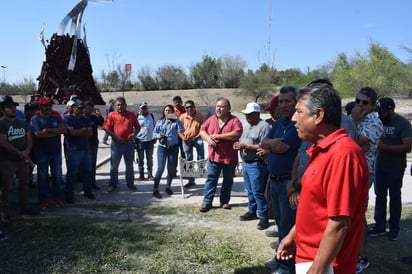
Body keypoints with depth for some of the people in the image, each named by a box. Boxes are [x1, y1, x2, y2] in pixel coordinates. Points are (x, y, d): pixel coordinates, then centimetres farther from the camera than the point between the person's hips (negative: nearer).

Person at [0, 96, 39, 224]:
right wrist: (20, 153, -17)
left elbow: (29, 138, 9)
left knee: (24, 184, 16)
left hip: (23, 159, 6)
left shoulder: (22, 122, 11)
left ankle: (25, 207, 29)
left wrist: (27, 151, -10)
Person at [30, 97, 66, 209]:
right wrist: (56, 132, -12)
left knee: (57, 176, 9)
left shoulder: (56, 118, 9)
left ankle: (57, 199, 19)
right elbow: (38, 134, -19)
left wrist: (48, 130, -19)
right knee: (42, 177, 6)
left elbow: (63, 129, -7)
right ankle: (43, 200, 16)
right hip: (42, 153, -3)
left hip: (56, 152, 4)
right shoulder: (35, 119, -4)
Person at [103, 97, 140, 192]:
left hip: (129, 143, 2)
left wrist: (134, 134, -9)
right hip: (116, 143, -2)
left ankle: (130, 184, 26)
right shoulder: (111, 115, -3)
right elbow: (107, 128, -7)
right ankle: (112, 184, 18)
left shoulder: (131, 115, 4)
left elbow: (137, 127, 10)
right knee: (114, 165, 6)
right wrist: (116, 137, -16)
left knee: (129, 165, 13)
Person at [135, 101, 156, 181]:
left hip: (150, 141, 2)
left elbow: (155, 127, 12)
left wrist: (155, 138, 8)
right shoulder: (137, 117, -4)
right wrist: (134, 138, -5)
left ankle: (150, 175, 18)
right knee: (140, 159, 7)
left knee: (150, 159, 9)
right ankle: (141, 175, 16)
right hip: (140, 141, -2)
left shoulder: (151, 116, 5)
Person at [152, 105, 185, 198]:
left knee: (172, 168, 7)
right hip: (162, 147, -1)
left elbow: (181, 130, -11)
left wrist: (177, 119, -16)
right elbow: (154, 133, 10)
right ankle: (155, 189, -7)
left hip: (173, 147, 1)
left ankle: (168, 186, 28)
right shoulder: (159, 122, 8)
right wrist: (158, 136, -12)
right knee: (160, 168, -11)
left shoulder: (175, 121, 4)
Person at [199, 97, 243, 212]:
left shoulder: (234, 120, -7)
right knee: (211, 179, 4)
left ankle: (224, 201, 24)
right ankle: (207, 202, 9)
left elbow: (237, 134, -22)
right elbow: (202, 130, 9)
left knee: (228, 180, 11)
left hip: (229, 157, -2)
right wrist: (208, 139, -12)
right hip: (213, 156, 3)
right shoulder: (211, 119, 7)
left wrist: (219, 136, -20)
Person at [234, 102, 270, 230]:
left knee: (258, 191, -6)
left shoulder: (264, 126, -14)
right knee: (249, 190, 17)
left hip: (256, 164, -9)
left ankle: (264, 217, 3)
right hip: (245, 162, 9)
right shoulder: (247, 126, 16)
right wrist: (239, 145, 0)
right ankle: (252, 211, 29)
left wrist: (246, 146, -20)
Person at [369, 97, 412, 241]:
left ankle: (394, 229, 15)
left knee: (394, 197, 5)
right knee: (380, 196, 9)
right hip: (380, 166, 5)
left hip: (396, 168, -5)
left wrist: (386, 147, -26)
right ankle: (380, 226, 19)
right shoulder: (379, 121, 3)